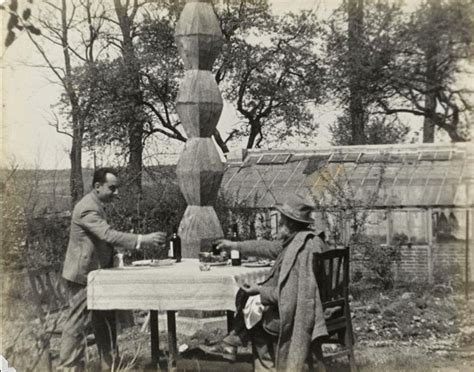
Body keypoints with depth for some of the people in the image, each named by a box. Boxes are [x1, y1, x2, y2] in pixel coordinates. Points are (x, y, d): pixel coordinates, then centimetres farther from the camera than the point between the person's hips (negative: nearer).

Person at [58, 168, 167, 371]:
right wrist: (142, 240, -36)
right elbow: (108, 235, -32)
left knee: (104, 322, 13)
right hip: (83, 276, -10)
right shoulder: (88, 208, -21)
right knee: (78, 323, -3)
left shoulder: (96, 205, 13)